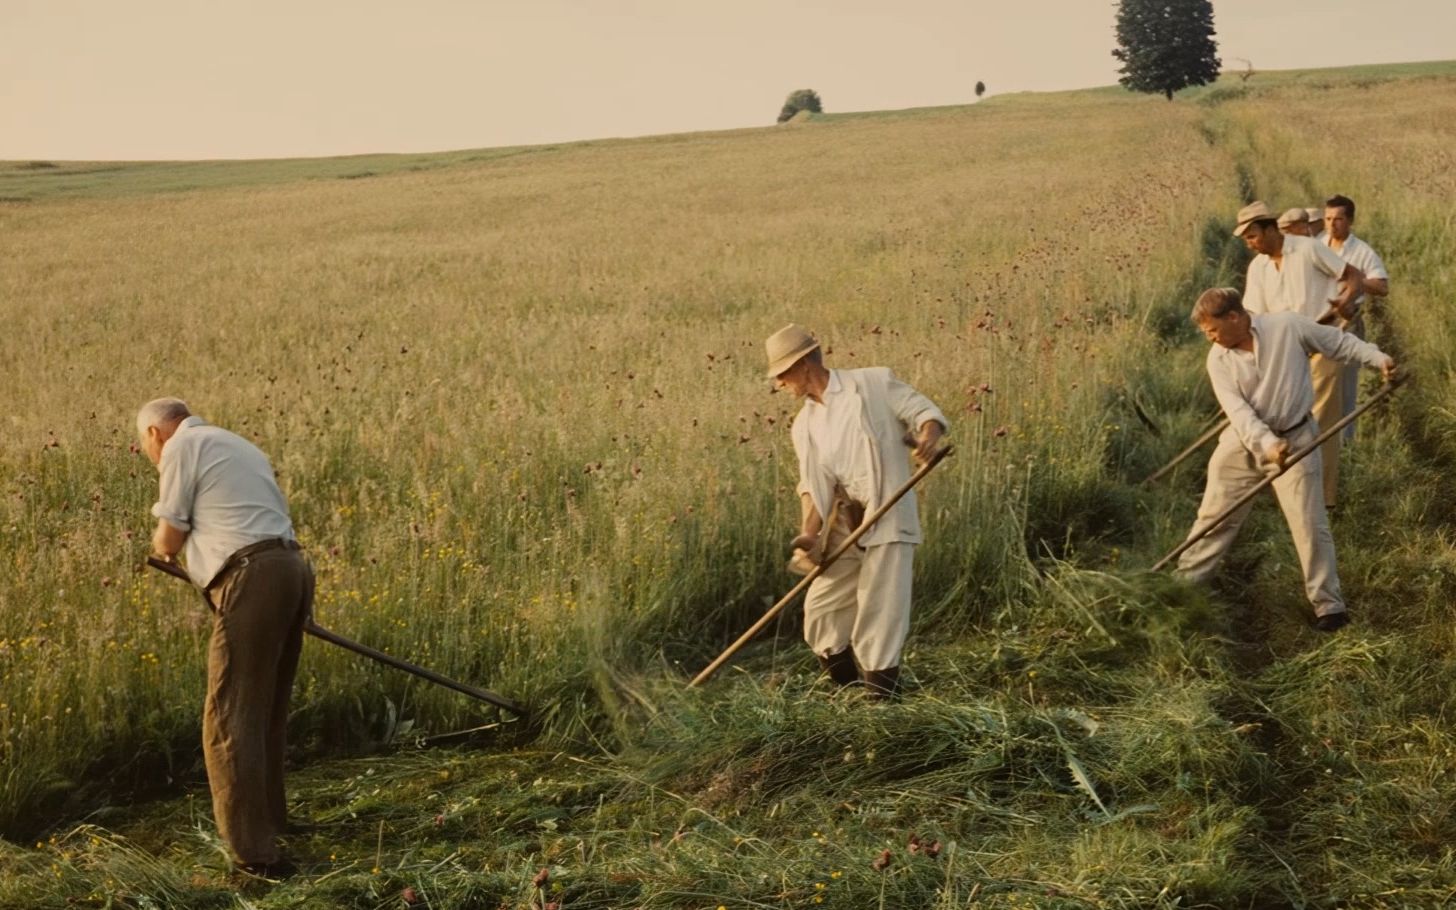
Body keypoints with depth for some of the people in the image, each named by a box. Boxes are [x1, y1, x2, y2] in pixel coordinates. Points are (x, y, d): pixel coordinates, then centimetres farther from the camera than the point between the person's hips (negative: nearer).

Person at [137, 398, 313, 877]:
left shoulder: (182, 446, 3)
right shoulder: (237, 446, 29)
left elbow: (169, 541, 4)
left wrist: (162, 543, 26)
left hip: (252, 580, -9)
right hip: (290, 568, 9)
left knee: (231, 719, -5)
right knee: (266, 708, 21)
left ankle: (255, 851, -7)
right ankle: (269, 817, 34)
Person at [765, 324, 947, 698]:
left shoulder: (874, 384, -3)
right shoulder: (804, 425, 12)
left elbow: (924, 411, -1)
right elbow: (812, 485, 6)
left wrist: (928, 435, -24)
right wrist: (809, 533, -10)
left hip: (888, 522, -6)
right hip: (842, 529, 6)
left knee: (880, 615, -7)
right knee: (821, 610, 7)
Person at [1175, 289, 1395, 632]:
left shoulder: (1288, 327, -14)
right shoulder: (1219, 360, -9)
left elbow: (1339, 343, -2)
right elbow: (1237, 410, -19)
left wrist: (1378, 358, -16)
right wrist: (1267, 444, -33)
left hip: (1295, 438, -3)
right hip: (1244, 441, 3)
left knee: (1310, 524, -2)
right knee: (1214, 515, 10)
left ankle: (1329, 604, 8)